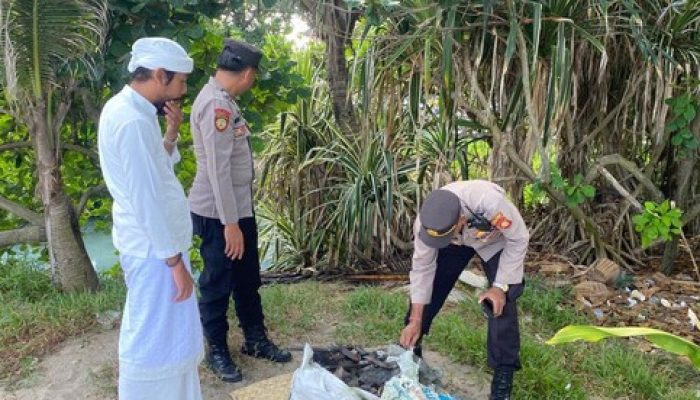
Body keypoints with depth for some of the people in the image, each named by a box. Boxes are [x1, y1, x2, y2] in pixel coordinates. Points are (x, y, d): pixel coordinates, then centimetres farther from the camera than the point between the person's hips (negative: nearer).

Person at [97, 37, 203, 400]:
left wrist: (170, 133, 1)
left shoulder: (127, 109, 8)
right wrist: (175, 260, -19)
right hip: (154, 248, -10)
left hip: (153, 244, 10)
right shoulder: (132, 121, -23)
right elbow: (147, 200, -24)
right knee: (155, 342, 4)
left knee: (169, 335, 22)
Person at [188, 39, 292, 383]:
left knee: (248, 278, 19)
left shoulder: (224, 101, 11)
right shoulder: (215, 104, -21)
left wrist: (239, 217, 19)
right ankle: (217, 351, 26)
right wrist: (230, 223, -23)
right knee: (218, 284, 7)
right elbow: (218, 169, -25)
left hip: (239, 207, 10)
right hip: (218, 214, -9)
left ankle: (256, 340, 35)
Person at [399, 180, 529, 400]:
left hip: (497, 240, -2)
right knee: (430, 289, -3)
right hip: (457, 240, 3)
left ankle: (504, 371, 0)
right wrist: (415, 320, -17)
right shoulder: (426, 221, -34)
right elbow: (422, 267, -21)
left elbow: (519, 239, -26)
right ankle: (410, 348, 19)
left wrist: (500, 285, -26)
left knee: (500, 302, -16)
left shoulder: (491, 202, -46)